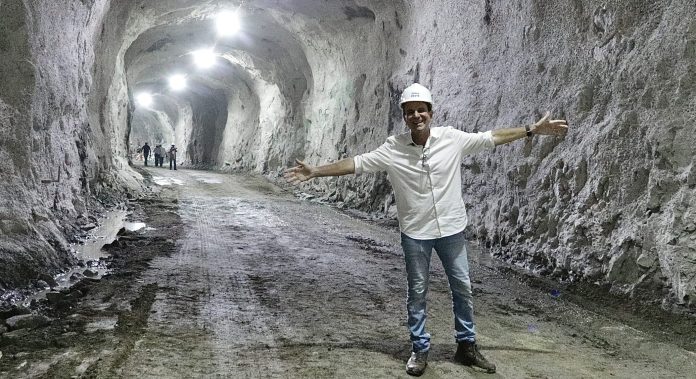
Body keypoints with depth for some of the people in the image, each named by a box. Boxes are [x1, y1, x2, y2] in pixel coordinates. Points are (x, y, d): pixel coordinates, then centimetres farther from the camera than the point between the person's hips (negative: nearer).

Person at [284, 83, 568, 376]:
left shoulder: (452, 139, -8)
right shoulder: (393, 148, -10)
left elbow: (492, 138, -2)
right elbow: (356, 163, -8)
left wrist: (533, 129, -3)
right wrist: (315, 172, -11)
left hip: (451, 229, 2)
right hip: (415, 233, -1)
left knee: (462, 288, 12)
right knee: (417, 292, 9)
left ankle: (466, 345, 30)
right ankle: (420, 349, 25)